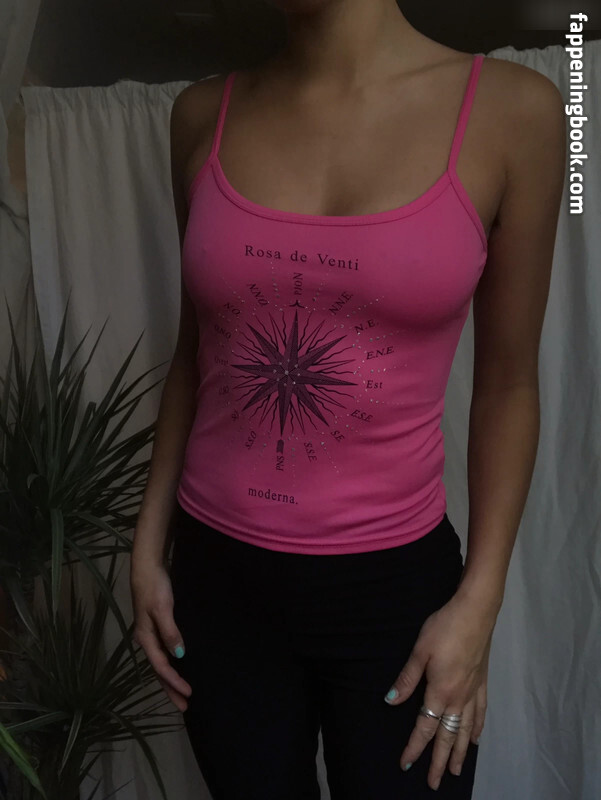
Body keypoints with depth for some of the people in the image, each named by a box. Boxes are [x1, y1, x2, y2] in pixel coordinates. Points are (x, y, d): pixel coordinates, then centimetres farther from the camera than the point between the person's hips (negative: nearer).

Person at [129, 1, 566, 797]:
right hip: (218, 575, 3)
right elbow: (195, 351, 6)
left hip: (395, 583, -2)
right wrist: (149, 545, 7)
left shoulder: (512, 111, -9)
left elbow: (508, 381, -3)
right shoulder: (204, 115, -1)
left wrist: (480, 600, -4)